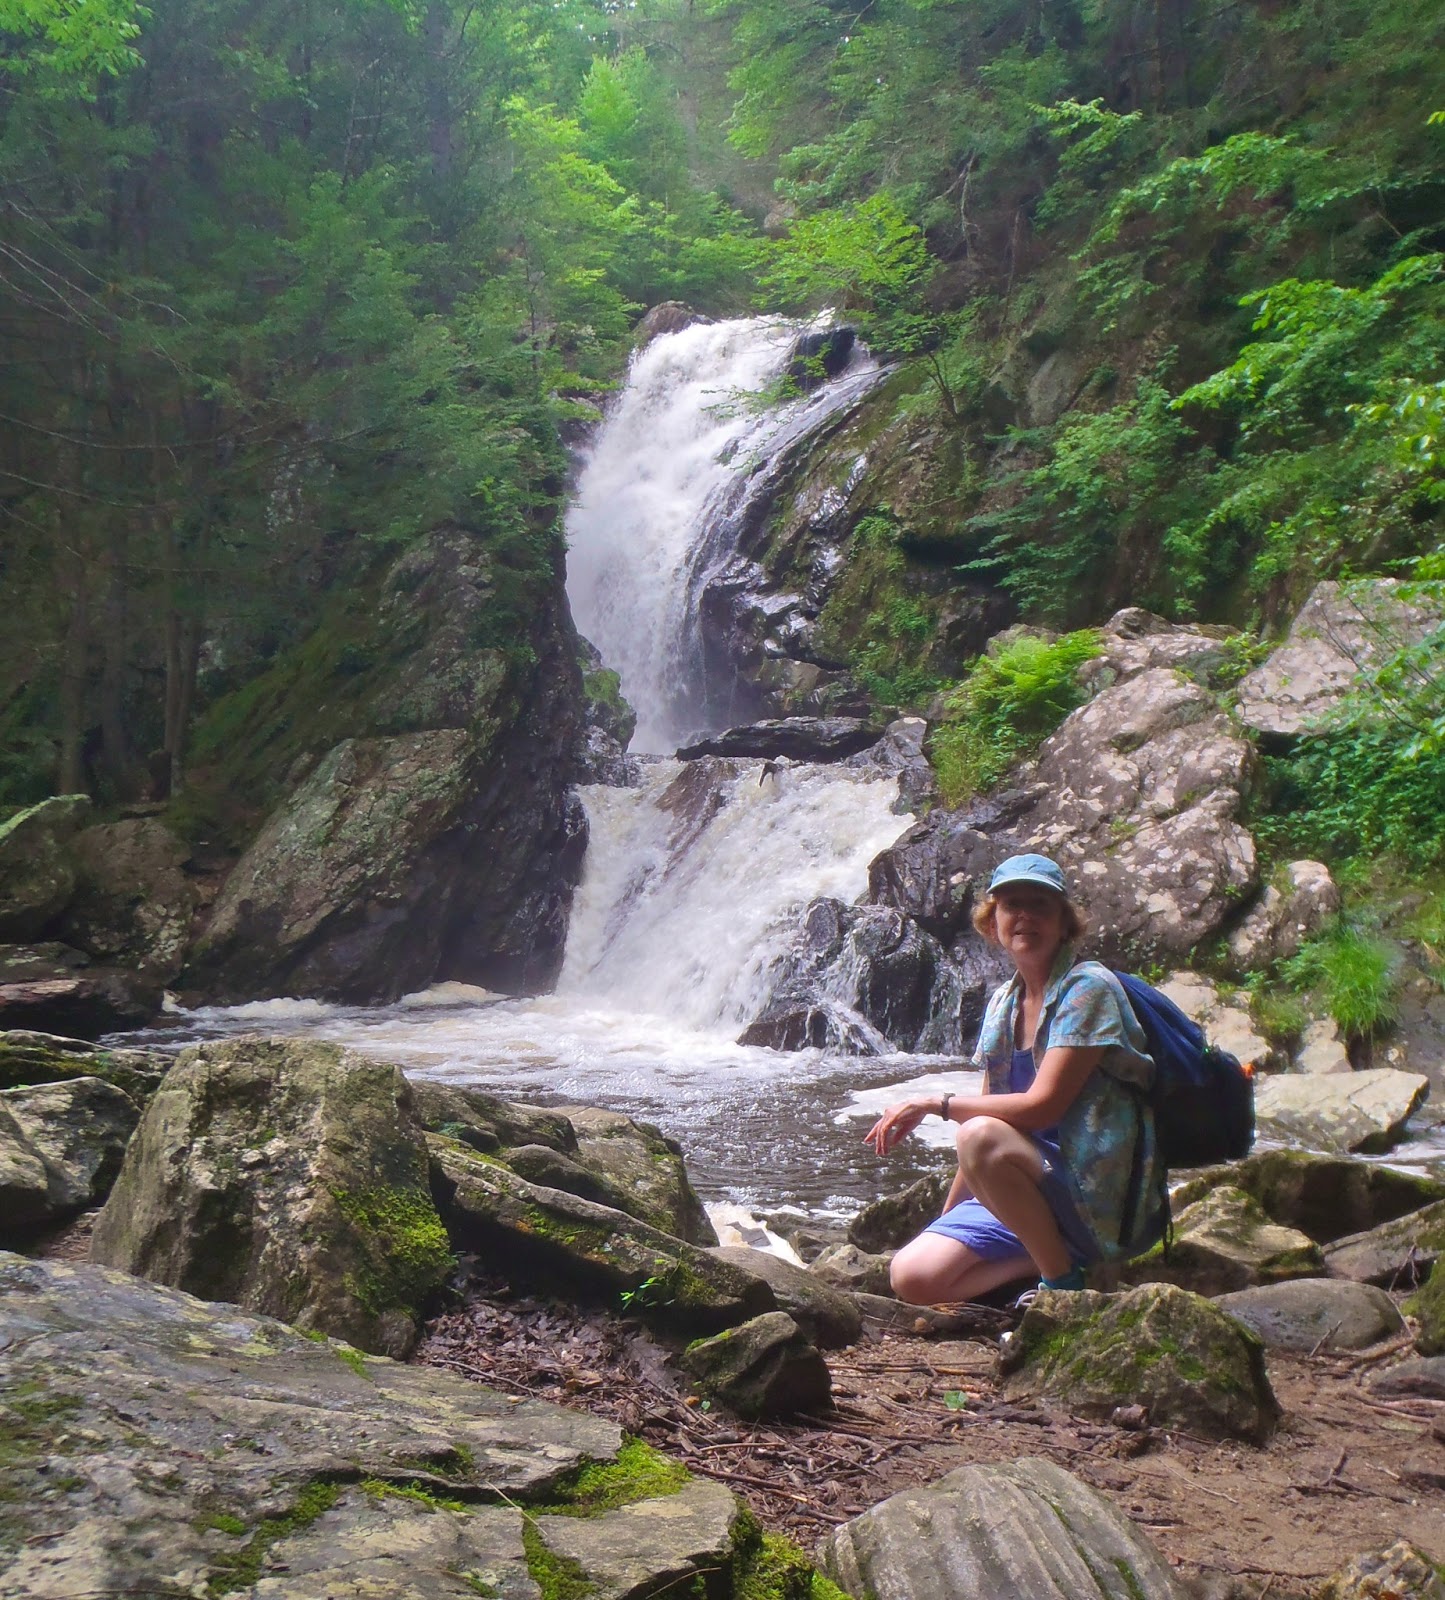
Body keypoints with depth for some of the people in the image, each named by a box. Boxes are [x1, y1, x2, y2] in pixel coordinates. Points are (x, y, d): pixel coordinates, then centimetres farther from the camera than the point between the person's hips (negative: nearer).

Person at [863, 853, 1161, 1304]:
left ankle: (1064, 1283, -16)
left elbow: (1040, 1107, -20)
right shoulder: (1003, 1003, 11)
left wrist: (937, 1104, -13)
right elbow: (992, 1112, 14)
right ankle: (1050, 1255, 6)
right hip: (1025, 1190, 7)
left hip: (1102, 1198, -7)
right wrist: (947, 1216, 11)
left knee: (981, 1137, -33)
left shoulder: (1087, 988, -11)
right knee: (912, 1277, -10)